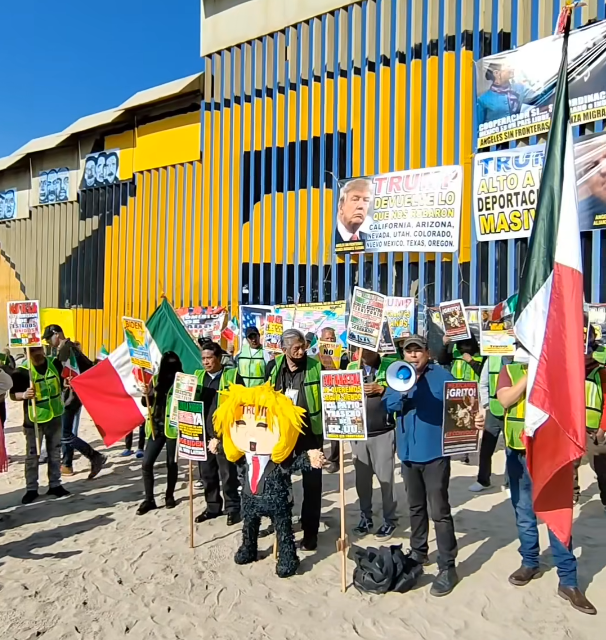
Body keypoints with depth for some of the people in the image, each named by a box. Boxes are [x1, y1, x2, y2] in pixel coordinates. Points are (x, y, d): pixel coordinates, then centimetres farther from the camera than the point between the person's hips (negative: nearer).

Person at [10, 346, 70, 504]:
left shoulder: (55, 363, -2)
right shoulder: (22, 370, -13)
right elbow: (13, 394, -12)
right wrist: (24, 395, -30)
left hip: (55, 416, 4)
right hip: (34, 418, -4)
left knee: (55, 453, 13)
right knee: (32, 455, 6)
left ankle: (55, 485, 25)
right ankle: (31, 489, 19)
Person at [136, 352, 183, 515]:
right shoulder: (156, 379, 6)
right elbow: (146, 403, 10)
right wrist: (146, 394, -11)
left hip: (173, 427, -3)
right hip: (156, 427, 4)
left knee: (171, 463, 9)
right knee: (146, 463, 0)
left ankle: (169, 496, 26)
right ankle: (149, 499, 11)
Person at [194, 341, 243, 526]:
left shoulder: (232, 375, -4)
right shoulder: (198, 376, 11)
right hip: (203, 433, 5)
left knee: (227, 473, 3)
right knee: (207, 473, 13)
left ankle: (233, 507, 17)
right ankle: (213, 506, 28)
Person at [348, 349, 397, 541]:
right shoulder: (351, 367, 9)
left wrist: (381, 389, -16)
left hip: (383, 433, -3)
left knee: (385, 477, 2)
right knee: (362, 477, 9)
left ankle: (389, 520, 18)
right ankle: (365, 517, 25)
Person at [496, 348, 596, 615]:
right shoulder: (510, 370, 3)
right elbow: (505, 400, -13)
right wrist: (530, 374, -16)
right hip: (518, 451, 2)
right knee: (524, 513, 14)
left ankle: (568, 581, 10)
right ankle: (530, 563, 31)